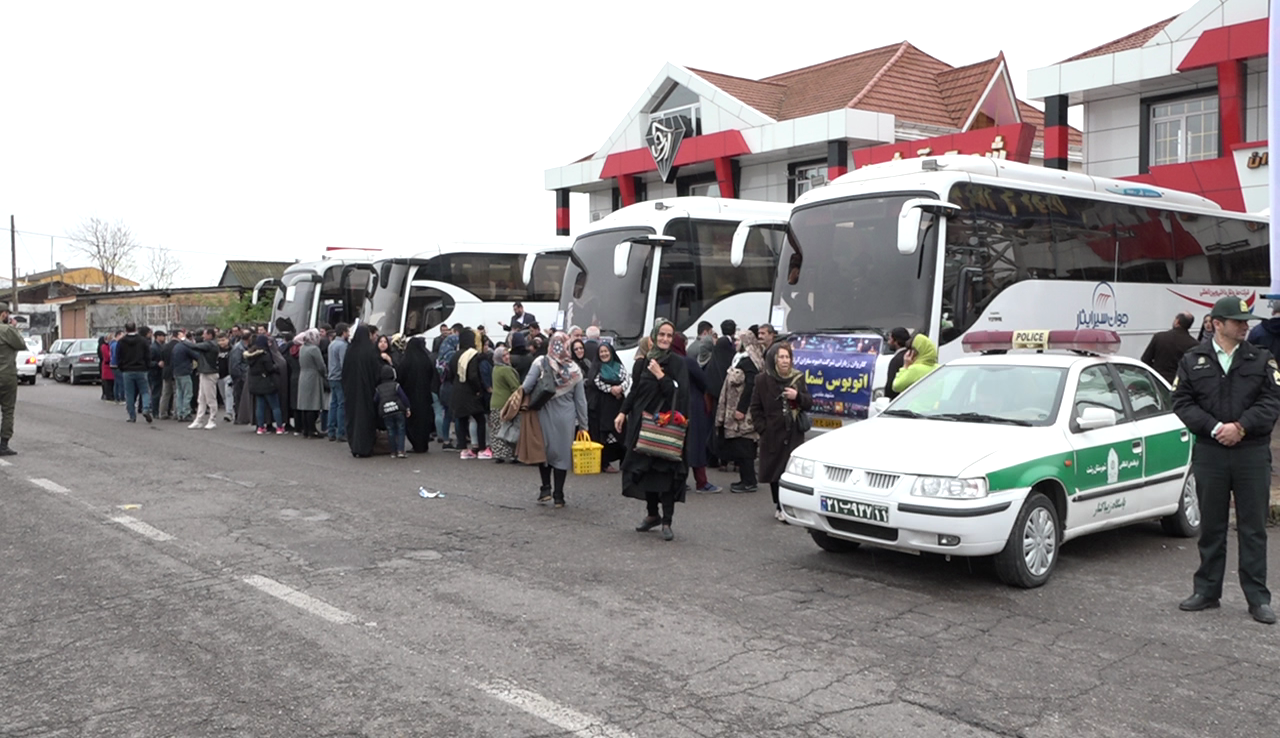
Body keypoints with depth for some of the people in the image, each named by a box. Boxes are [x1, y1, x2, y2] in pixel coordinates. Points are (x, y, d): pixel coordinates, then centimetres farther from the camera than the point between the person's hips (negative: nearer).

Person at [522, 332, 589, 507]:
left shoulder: (540, 363, -9)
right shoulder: (574, 369, -2)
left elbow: (526, 387, -15)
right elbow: (580, 400, 3)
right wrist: (583, 424, 10)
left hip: (545, 414, -1)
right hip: (566, 417, 1)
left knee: (544, 450, 17)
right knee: (562, 453, 7)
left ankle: (546, 489, 13)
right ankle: (558, 495, 10)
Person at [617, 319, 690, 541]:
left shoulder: (677, 363, -4)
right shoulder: (643, 361, 6)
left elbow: (680, 393, -13)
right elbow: (635, 390, 14)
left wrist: (660, 376, -17)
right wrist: (623, 412, 6)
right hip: (642, 423, 4)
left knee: (665, 471, -5)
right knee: (645, 468, 9)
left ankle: (666, 522, 1)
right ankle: (652, 513, 26)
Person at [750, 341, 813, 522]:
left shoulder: (798, 378, 5)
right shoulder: (763, 380, -1)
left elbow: (809, 404, 7)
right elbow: (755, 408, 3)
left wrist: (798, 396, -12)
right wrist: (762, 429, -4)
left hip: (794, 434, 1)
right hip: (773, 435, -1)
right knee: (775, 473, 5)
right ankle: (779, 507, 17)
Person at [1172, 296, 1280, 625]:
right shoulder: (1193, 361, 5)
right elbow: (1182, 403, -1)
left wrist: (1241, 427, -16)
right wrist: (1214, 428, -14)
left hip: (1252, 453, 0)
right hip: (1209, 453, 0)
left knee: (1253, 528, 4)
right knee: (1211, 526, 9)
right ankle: (1206, 591, 20)